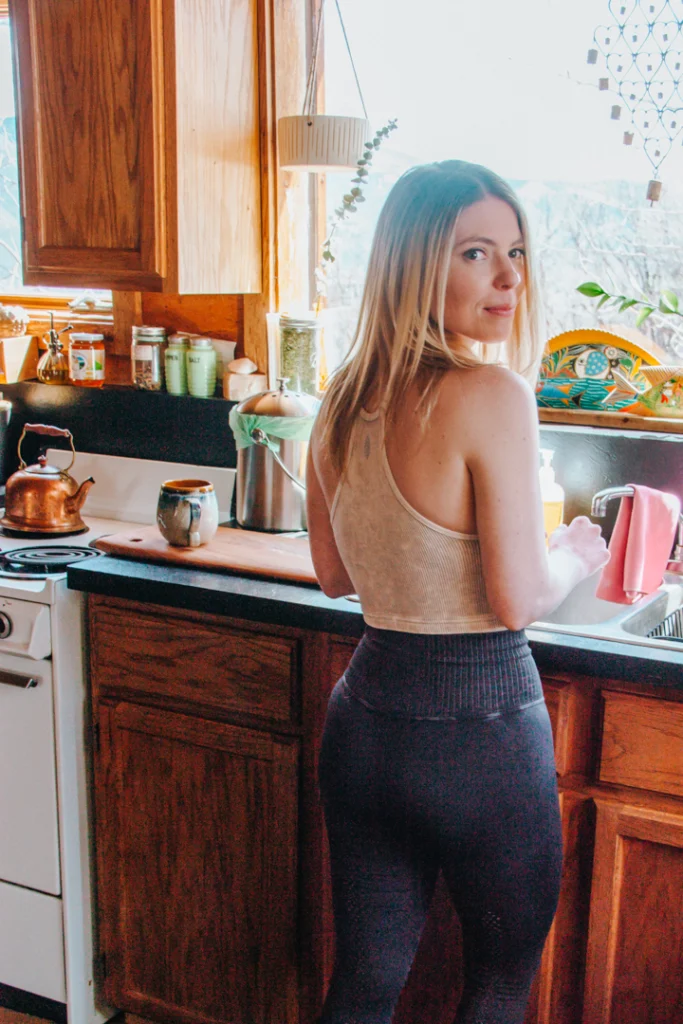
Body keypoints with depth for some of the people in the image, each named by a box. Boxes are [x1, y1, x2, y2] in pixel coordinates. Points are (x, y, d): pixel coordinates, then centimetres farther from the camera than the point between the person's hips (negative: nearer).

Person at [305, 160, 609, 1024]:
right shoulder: (491, 395, -19)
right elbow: (520, 599, -18)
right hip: (480, 726, -6)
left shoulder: (344, 400, 3)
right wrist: (579, 555, 2)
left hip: (364, 715, 6)